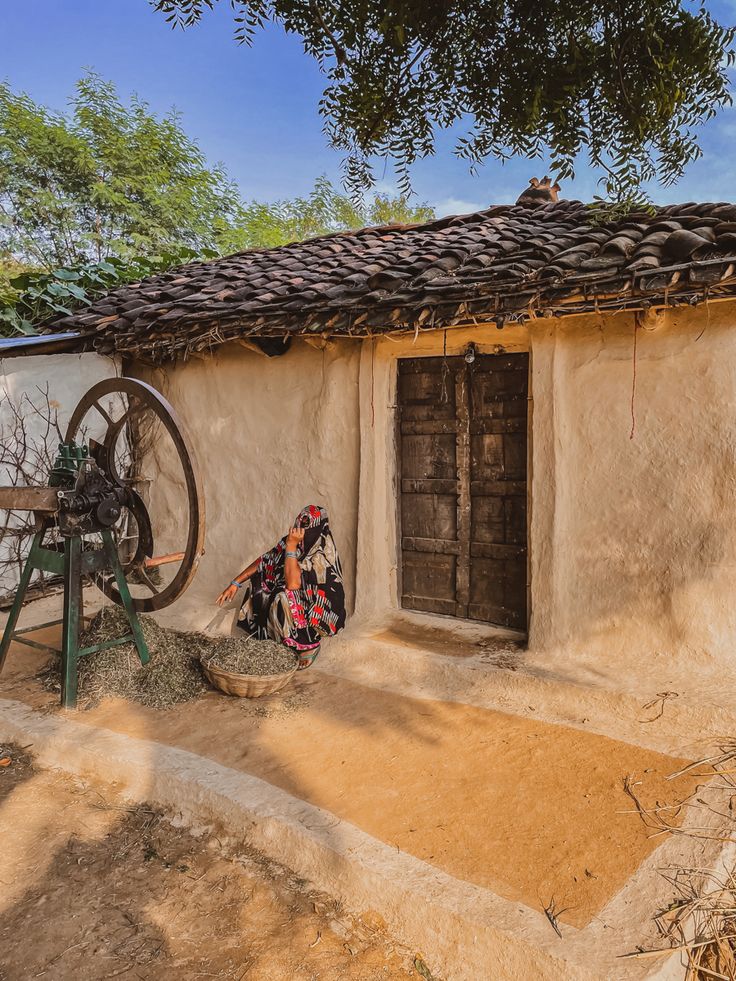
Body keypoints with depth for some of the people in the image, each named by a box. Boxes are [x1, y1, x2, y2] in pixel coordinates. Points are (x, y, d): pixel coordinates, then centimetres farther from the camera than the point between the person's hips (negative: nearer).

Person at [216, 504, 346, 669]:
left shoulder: (322, 553, -26)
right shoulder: (294, 540, -6)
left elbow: (292, 584, -34)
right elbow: (264, 561, 3)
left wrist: (291, 546, -31)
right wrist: (235, 583, -1)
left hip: (318, 612, -7)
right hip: (296, 599, 7)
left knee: (284, 599, -32)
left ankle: (311, 643, -7)